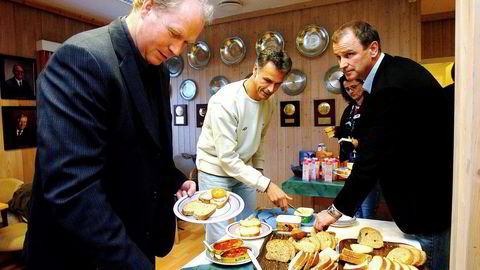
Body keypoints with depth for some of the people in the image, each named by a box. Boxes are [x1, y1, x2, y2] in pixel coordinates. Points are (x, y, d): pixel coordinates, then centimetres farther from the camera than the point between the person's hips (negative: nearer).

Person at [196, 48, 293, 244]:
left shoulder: (269, 102, -5)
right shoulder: (225, 101, -27)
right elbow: (227, 157, -29)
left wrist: (259, 168, 10)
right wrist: (266, 184, -31)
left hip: (244, 169, 7)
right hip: (216, 170, -6)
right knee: (220, 238, -2)